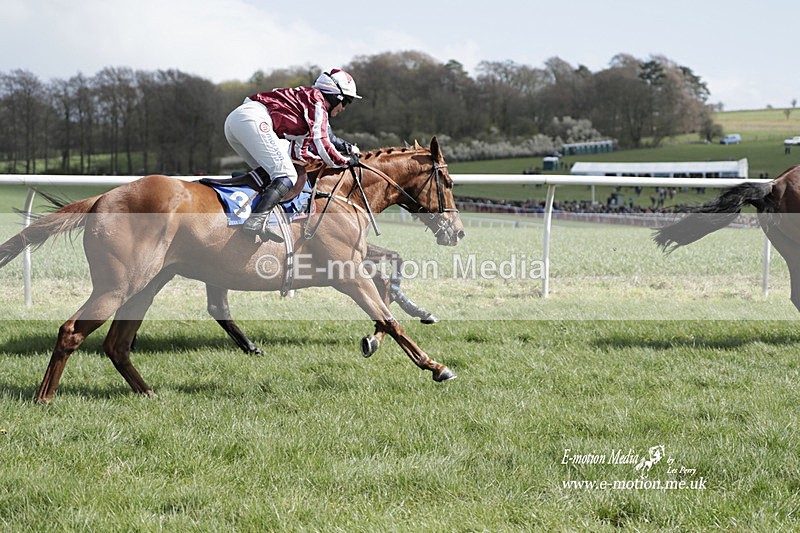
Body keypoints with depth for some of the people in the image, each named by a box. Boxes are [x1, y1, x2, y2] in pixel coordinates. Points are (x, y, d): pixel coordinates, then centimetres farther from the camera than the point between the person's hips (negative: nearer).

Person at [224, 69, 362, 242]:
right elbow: (319, 141, -4)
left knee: (267, 174, 15)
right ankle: (256, 221, -32)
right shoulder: (316, 99, 7)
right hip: (252, 118, -10)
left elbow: (299, 151, 31)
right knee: (287, 176, -13)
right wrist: (344, 161, 9)